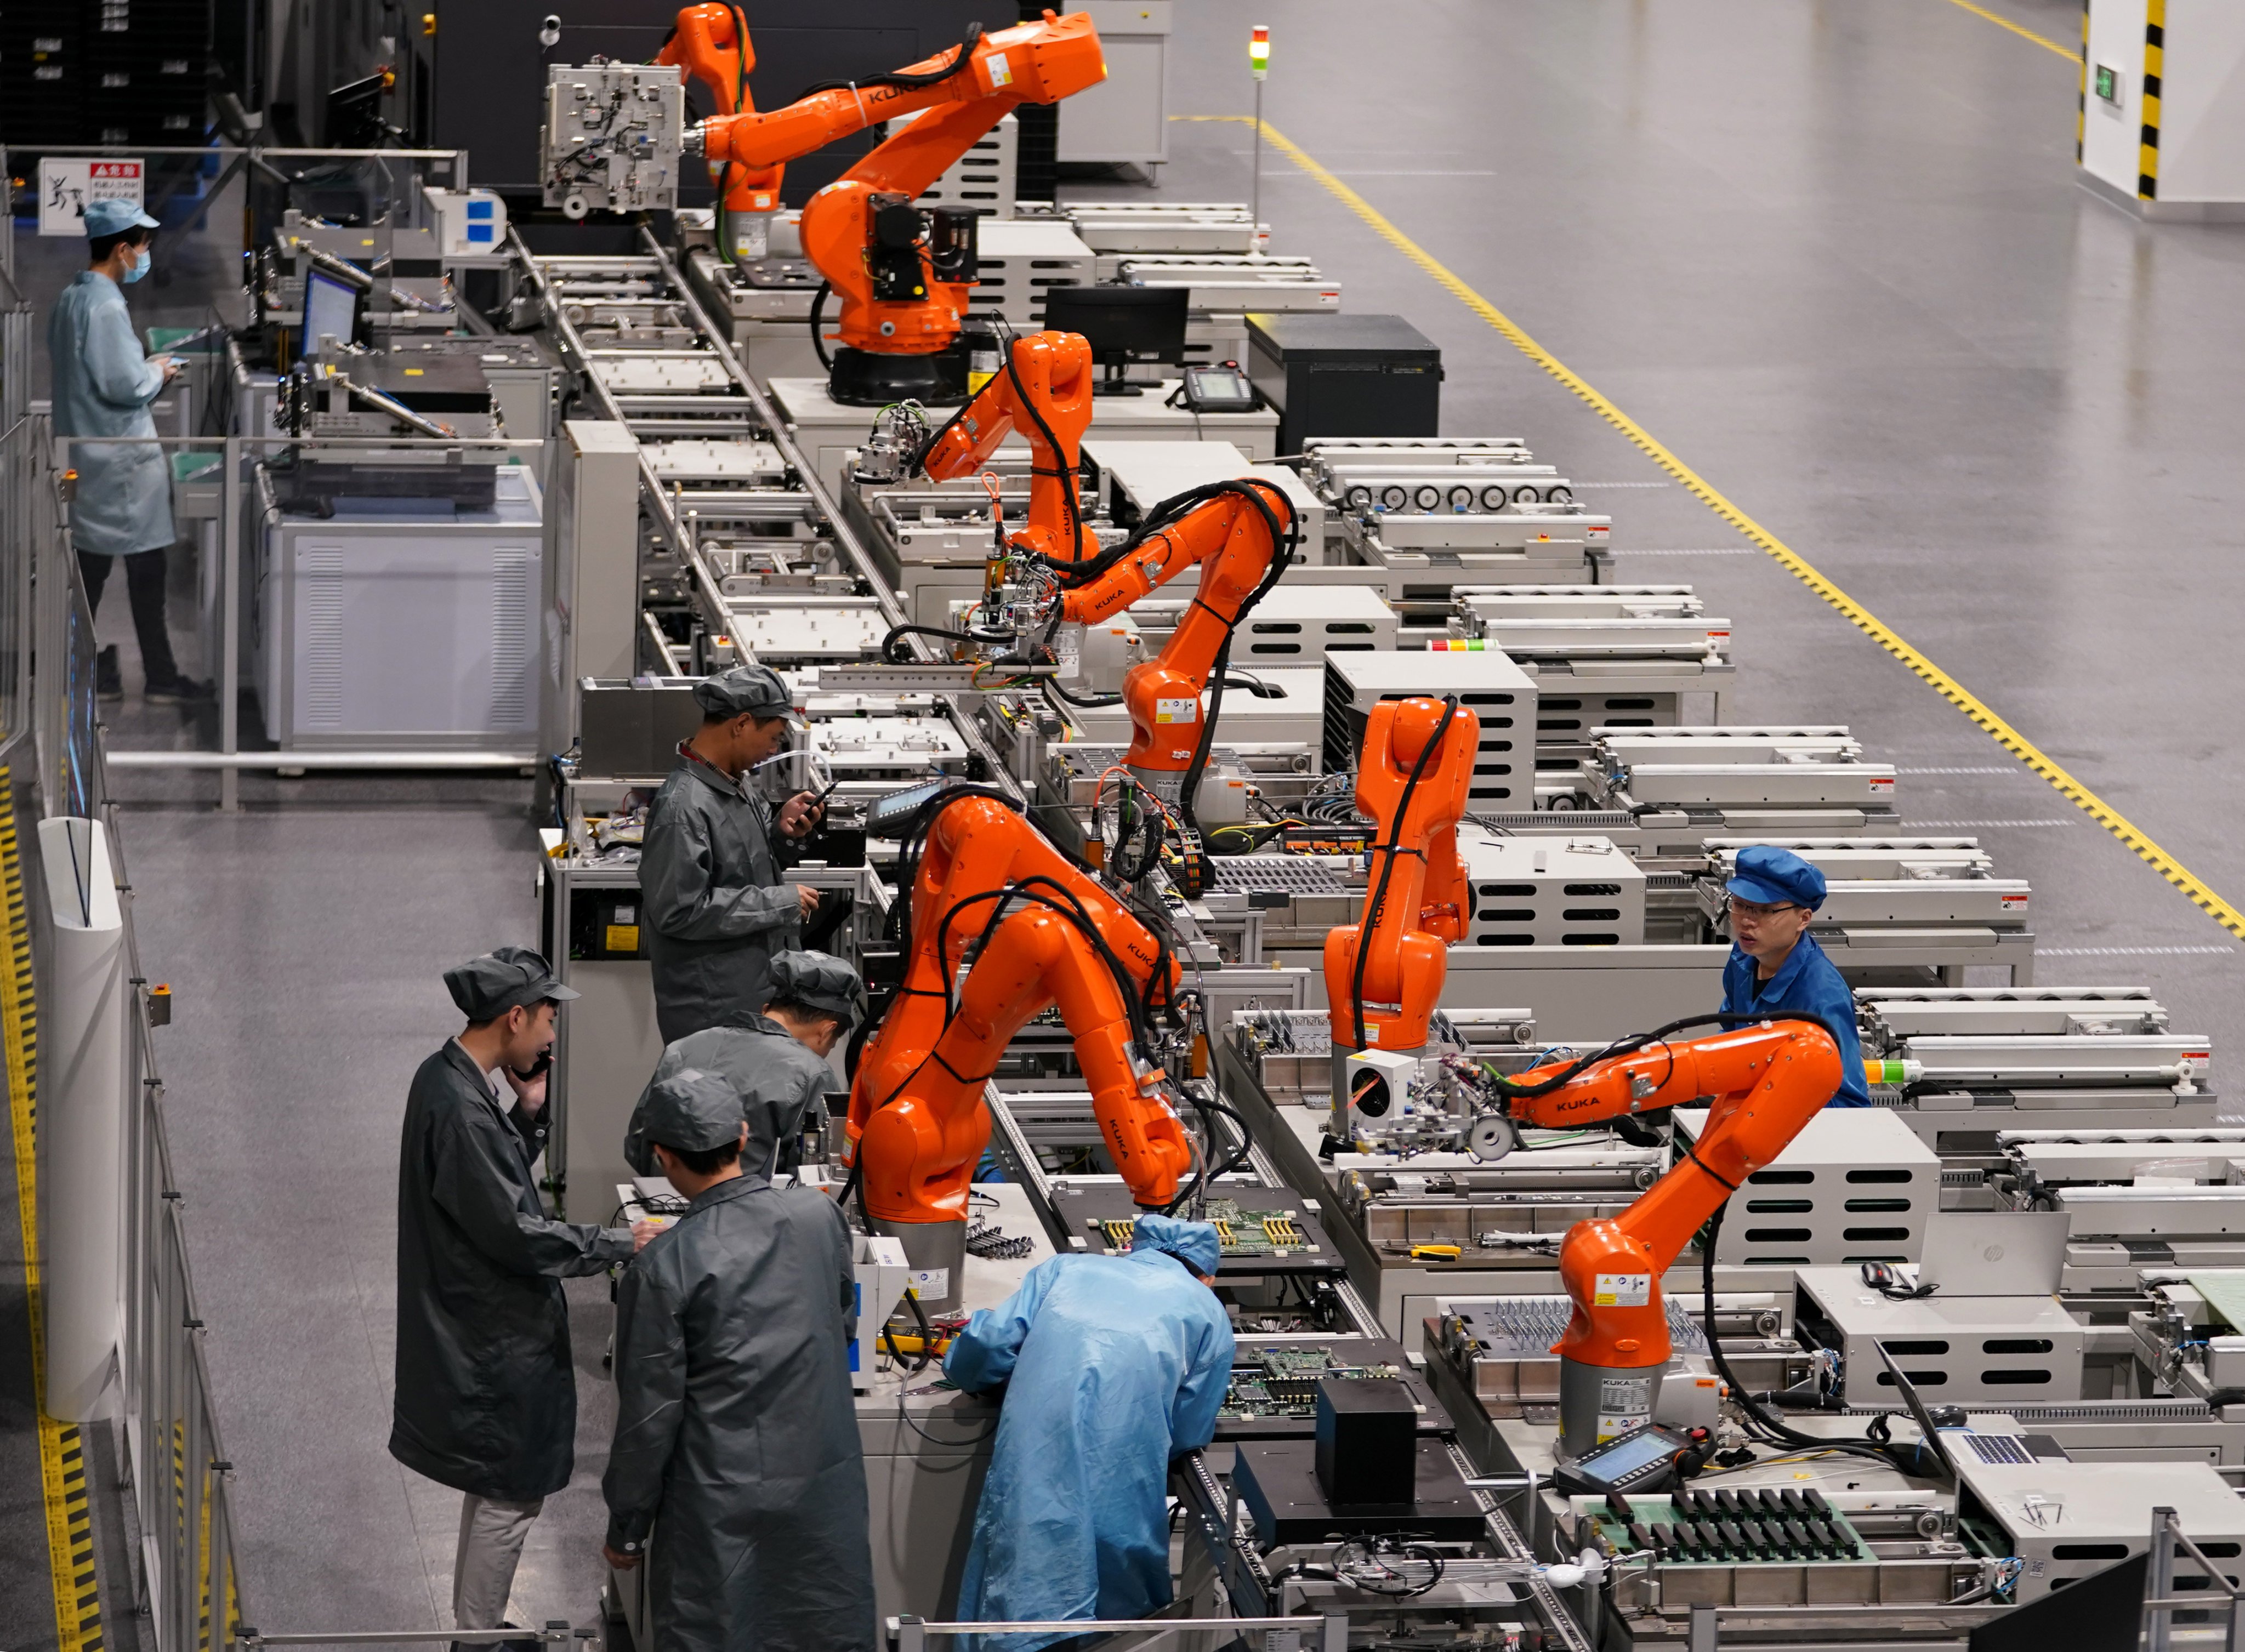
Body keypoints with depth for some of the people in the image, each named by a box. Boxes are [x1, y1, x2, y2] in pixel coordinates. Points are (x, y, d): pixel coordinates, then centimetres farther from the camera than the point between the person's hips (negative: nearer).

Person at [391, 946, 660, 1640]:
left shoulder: (449, 1078, 5)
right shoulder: (458, 1108, -27)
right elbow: (512, 1231, -26)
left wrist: (529, 1115, 1)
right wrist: (622, 1244, -20)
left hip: (485, 1326, 10)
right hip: (496, 1340, -10)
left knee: (501, 1489, 21)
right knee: (511, 1496, 1)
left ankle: (476, 1626, 31)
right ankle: (479, 1636, 11)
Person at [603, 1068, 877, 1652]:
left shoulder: (663, 1269, -17)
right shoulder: (819, 1218, -5)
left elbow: (649, 1414, -11)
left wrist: (626, 1529, 0)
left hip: (719, 1508, -4)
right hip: (825, 1489, 4)